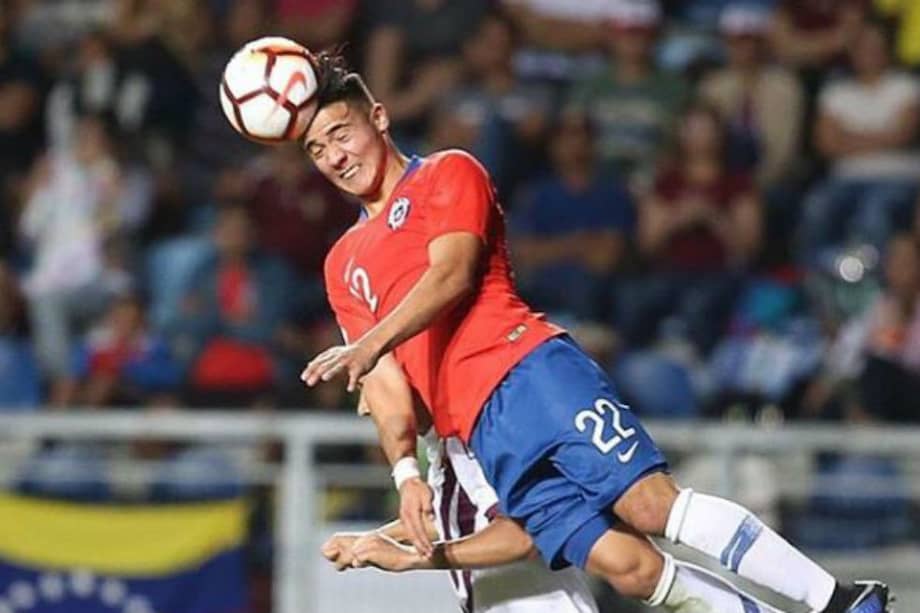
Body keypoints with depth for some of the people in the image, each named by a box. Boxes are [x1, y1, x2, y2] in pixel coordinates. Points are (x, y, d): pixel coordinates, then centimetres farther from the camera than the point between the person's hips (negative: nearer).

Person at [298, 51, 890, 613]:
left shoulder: (449, 173, 13)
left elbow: (452, 274, -5)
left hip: (530, 366, -4)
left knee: (650, 501, -23)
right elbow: (386, 384, 19)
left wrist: (372, 343, -18)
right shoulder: (343, 266, 27)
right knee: (615, 561, -17)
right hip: (483, 432, 4)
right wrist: (406, 471, 2)